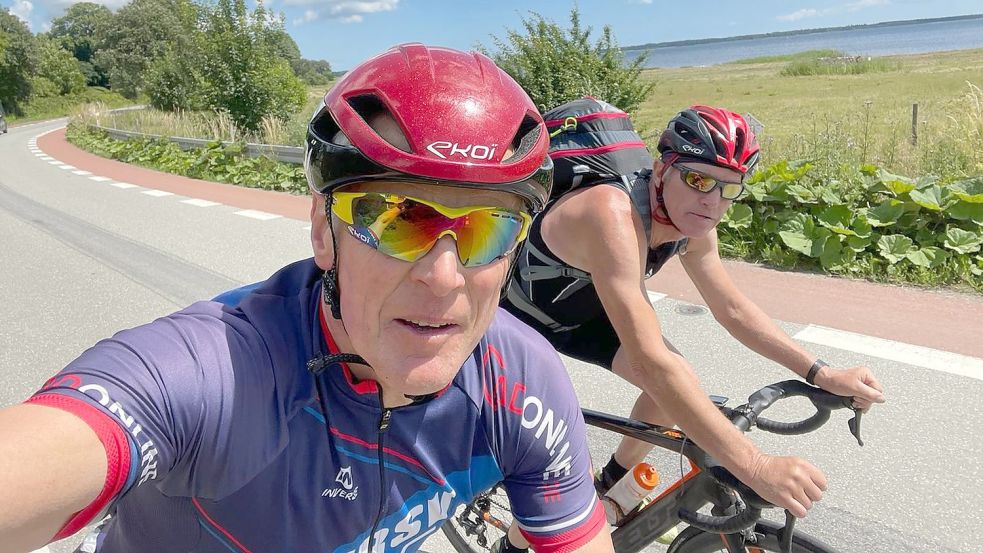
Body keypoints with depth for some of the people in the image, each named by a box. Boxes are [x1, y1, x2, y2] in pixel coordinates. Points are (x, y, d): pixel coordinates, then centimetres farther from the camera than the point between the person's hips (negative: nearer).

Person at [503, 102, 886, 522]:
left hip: (579, 309, 7)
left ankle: (613, 483, 23)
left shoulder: (692, 224, -15)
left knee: (677, 383, -4)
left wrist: (822, 374, -15)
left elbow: (733, 309, -4)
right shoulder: (615, 217, -42)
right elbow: (649, 362, -49)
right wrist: (756, 468, -51)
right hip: (515, 315, -6)